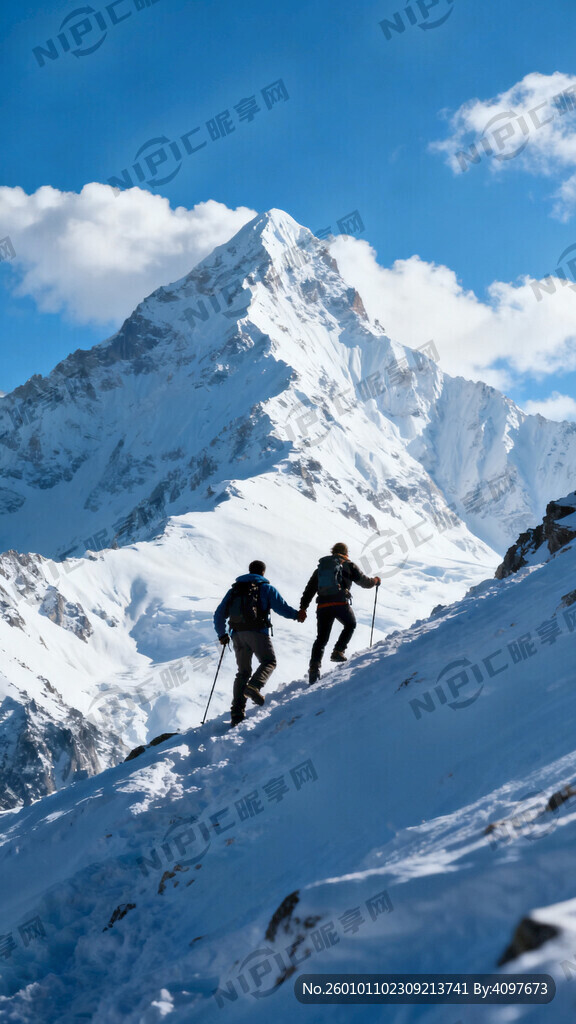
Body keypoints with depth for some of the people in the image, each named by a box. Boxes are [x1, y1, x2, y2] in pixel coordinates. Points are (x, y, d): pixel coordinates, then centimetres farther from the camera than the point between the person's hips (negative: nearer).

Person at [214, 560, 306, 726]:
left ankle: (237, 711, -2)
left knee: (243, 671, 10)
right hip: (257, 631, -4)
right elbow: (281, 607, 1)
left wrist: (222, 634, 28)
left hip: (237, 634, 4)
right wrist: (296, 615, 18)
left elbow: (219, 614, 19)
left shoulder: (234, 589, 21)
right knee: (269, 662, 6)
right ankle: (253, 686, -25)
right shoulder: (266, 588, 9)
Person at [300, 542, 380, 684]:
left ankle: (314, 666, -8)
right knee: (350, 625, 25)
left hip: (323, 605, 3)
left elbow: (310, 588, 17)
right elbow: (364, 581, 15)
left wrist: (303, 608, 14)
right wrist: (375, 581, 37)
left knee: (322, 638, 7)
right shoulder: (349, 565, 12)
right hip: (341, 603, -3)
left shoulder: (320, 567, 24)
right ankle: (338, 651, 9)